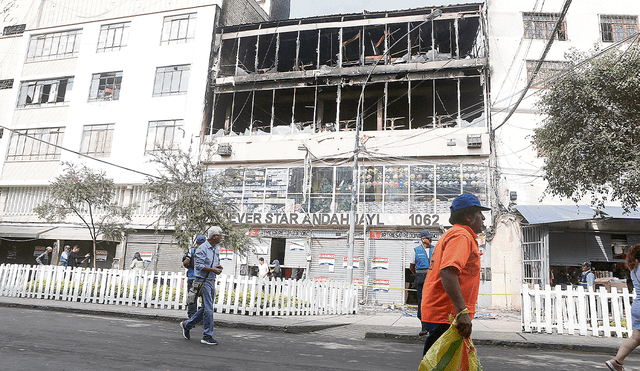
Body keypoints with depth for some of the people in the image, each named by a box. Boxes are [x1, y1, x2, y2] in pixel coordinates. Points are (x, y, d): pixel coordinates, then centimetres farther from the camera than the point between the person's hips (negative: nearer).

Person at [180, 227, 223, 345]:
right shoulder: (202, 249, -13)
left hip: (212, 281, 9)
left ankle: (187, 325, 31)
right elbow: (199, 265, -19)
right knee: (208, 309, -7)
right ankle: (207, 336, 2)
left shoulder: (216, 249, 14)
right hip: (203, 281, -9)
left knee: (206, 308, 14)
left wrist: (219, 266, 3)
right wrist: (213, 270, -19)